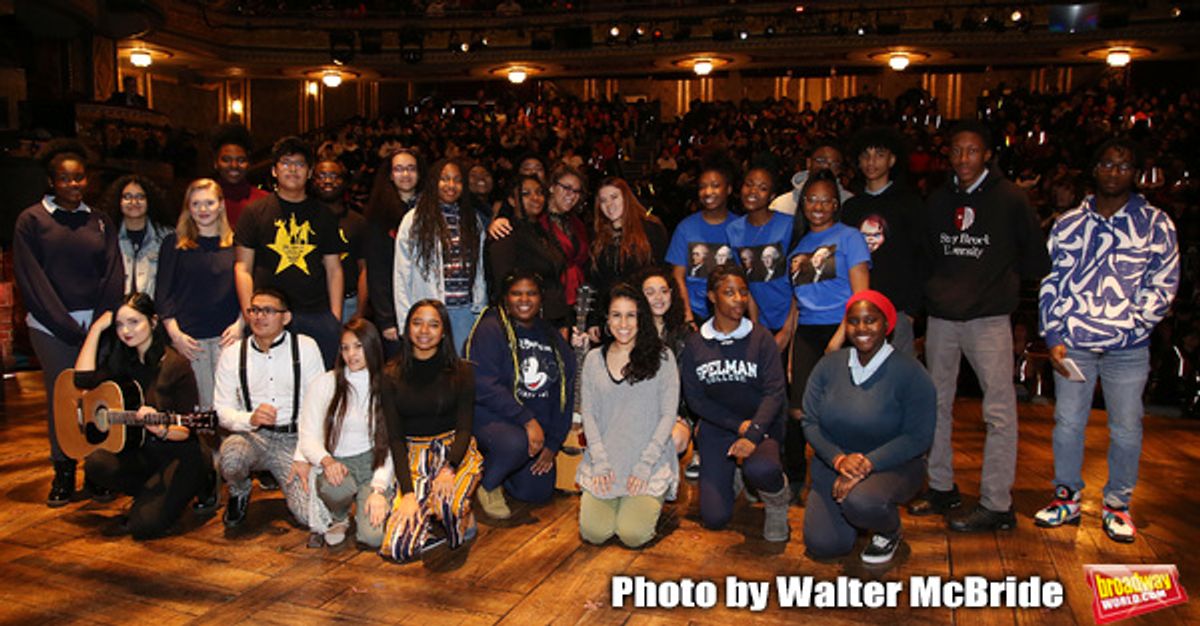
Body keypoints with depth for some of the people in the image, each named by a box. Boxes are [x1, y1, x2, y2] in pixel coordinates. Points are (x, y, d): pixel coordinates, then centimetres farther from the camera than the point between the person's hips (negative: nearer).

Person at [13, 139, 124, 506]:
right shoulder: (31, 221, 4)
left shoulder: (99, 222, 13)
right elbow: (30, 280, -2)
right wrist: (69, 328, -9)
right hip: (52, 327, -2)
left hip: (97, 324, 2)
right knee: (60, 398, -1)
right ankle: (63, 474, 13)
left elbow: (114, 277, 7)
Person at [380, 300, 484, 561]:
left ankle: (464, 521, 0)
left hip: (455, 451, -1)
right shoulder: (393, 376, 3)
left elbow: (464, 428, -4)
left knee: (447, 501, -37)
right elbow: (395, 437, -2)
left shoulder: (462, 372, 2)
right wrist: (407, 491, -15)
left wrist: (449, 469, -25)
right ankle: (435, 520, 12)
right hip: (413, 455, 1)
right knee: (398, 547, -20)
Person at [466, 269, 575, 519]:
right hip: (492, 415, -6)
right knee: (515, 444, -37)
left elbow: (566, 394, 11)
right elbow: (484, 386, -21)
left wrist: (553, 443, 2)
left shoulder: (554, 339, 10)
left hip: (538, 425, 6)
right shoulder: (491, 330, -9)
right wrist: (527, 420, -26)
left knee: (539, 493, -2)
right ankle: (487, 484, -3)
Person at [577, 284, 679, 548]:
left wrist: (644, 466, -11)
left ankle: (650, 501, 14)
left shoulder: (661, 357, 0)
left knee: (633, 535, -18)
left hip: (650, 462, -2)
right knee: (594, 533, -14)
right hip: (603, 462, 3)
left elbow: (668, 415, -3)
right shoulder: (594, 359, 8)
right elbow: (588, 413, 6)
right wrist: (600, 462, -7)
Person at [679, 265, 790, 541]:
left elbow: (775, 392, -11)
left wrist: (752, 434, -25)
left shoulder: (761, 339, -4)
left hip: (760, 426, -2)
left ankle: (778, 503, 0)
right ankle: (733, 475, 29)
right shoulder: (695, 345, 1)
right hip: (716, 428, 2)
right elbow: (694, 398, -2)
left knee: (760, 469, -37)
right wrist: (738, 425, -13)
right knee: (714, 517, -5)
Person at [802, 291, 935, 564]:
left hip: (892, 465, -3)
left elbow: (918, 437, -15)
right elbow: (810, 422, -3)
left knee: (861, 502, -36)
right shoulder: (829, 365, -2)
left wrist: (867, 463, -25)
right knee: (822, 545, -10)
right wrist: (839, 459, -21)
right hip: (833, 464, 4)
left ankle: (889, 533, 1)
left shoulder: (909, 372, -12)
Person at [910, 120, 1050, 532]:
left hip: (989, 317, -5)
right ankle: (941, 488, 23)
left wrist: (1001, 282, 5)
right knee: (936, 404, 10)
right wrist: (938, 290, 8)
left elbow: (1035, 258, 4)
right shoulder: (938, 200, 10)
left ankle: (997, 505, 4)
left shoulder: (1010, 199, -2)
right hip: (941, 317, 5)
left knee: (999, 411, -3)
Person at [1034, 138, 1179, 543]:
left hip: (1128, 350, -1)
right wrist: (1053, 336, -1)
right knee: (1067, 422, 9)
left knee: (1126, 428, 7)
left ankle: (1117, 505, 23)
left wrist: (1130, 324, -11)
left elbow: (1162, 285, 1)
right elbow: (1051, 282, 7)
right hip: (1071, 345, 2)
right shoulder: (1068, 224, 7)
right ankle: (1067, 498, 24)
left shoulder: (1156, 224, 2)